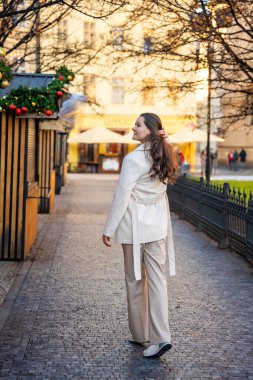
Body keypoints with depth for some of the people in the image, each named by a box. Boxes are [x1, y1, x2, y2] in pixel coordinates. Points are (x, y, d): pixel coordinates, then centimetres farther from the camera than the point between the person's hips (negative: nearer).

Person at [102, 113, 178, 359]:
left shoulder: (133, 159, -14)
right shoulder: (162, 158, 5)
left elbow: (121, 197, -14)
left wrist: (109, 229, -7)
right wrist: (163, 138, 10)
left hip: (135, 227, -6)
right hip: (158, 225, 6)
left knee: (135, 281, 7)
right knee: (157, 279, 4)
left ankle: (140, 334, 18)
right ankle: (160, 337, -1)